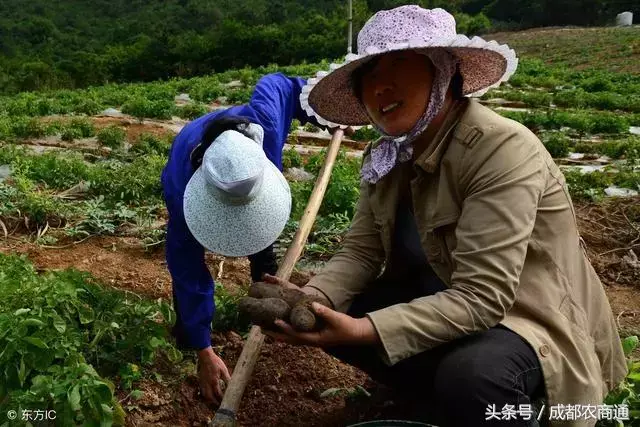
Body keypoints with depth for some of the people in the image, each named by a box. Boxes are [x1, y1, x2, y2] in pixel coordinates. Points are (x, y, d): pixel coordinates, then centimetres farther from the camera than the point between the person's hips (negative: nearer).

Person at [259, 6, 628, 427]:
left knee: (467, 376, -36)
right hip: (450, 300, 7)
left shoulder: (502, 150, -27)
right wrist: (311, 299, -26)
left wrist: (362, 331, -39)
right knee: (334, 317, -7)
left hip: (531, 316, -6)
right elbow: (360, 252, -6)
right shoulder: (388, 157, -4)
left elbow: (481, 298, -32)